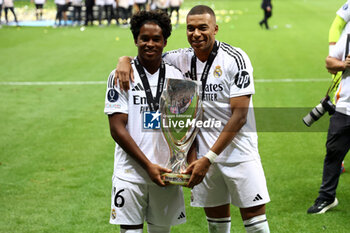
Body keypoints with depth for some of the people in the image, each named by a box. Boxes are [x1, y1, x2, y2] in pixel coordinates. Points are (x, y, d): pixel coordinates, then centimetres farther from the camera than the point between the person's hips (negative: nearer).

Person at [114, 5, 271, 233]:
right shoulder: (183, 58, 2)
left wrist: (209, 159, -19)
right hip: (205, 154, 4)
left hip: (239, 151, -4)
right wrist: (125, 59, -12)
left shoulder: (235, 58, -12)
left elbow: (239, 116, -15)